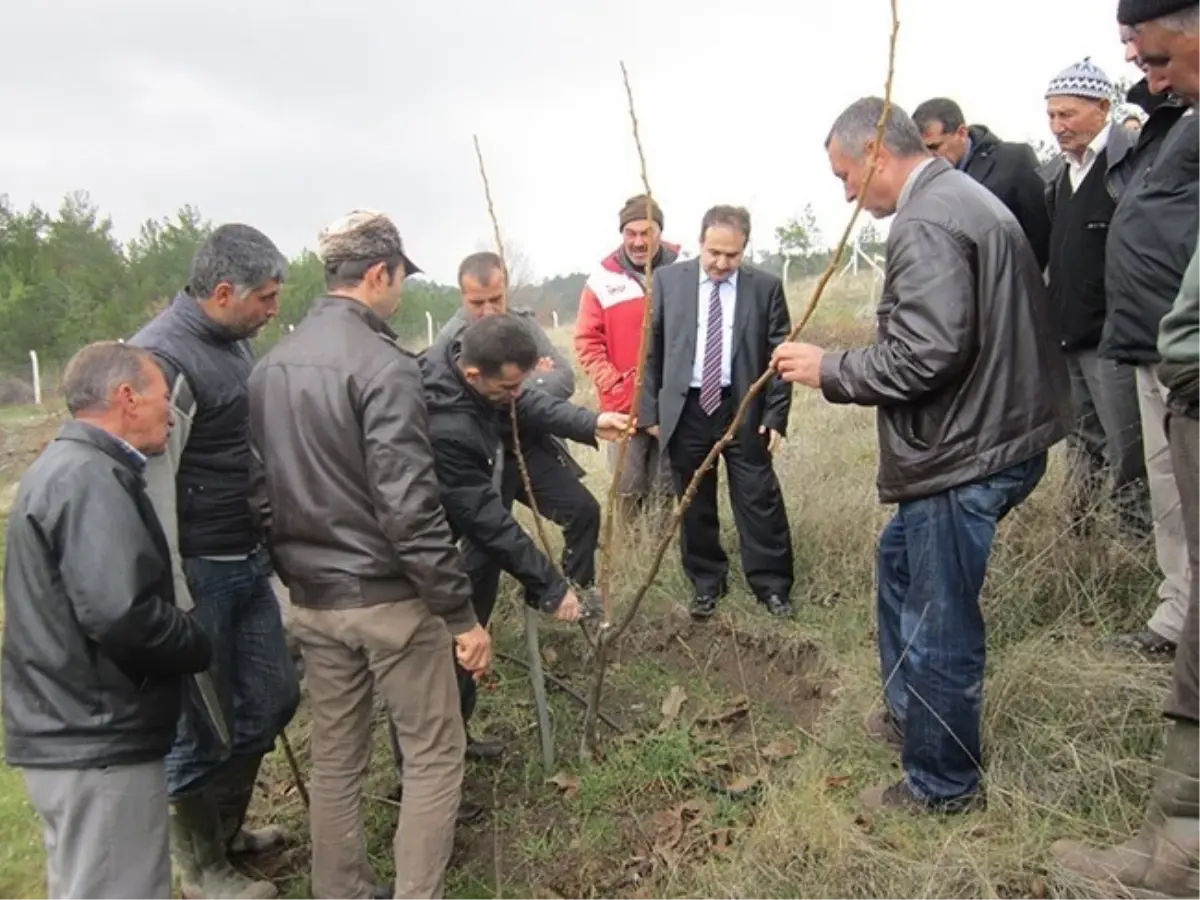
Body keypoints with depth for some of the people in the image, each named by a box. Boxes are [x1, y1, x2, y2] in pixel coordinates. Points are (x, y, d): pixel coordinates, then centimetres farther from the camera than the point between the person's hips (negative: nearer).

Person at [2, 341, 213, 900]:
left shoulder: (63, 465, 14)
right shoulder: (91, 479, -20)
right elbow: (122, 614, -30)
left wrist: (185, 643, 10)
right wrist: (200, 648, -13)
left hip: (70, 727, 11)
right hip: (97, 738, -10)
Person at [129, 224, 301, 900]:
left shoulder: (236, 341, 10)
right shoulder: (164, 357, -19)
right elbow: (153, 485, -21)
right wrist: (172, 603, -18)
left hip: (249, 560, 9)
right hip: (199, 571, -9)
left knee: (274, 697, 18)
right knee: (201, 724, 7)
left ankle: (226, 829, 40)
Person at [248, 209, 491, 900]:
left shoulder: (271, 366, 6)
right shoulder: (383, 366, -18)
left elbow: (260, 489, 10)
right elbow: (410, 508, -22)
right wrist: (462, 613, -16)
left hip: (312, 600, 8)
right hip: (388, 598, -7)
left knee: (335, 759, 19)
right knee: (435, 755, 9)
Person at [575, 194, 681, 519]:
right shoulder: (603, 279, -2)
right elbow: (587, 342, 1)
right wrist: (617, 390, -7)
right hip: (624, 407, 0)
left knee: (670, 490, 9)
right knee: (628, 490, 6)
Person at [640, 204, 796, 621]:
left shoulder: (766, 286, -1)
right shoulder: (667, 280, 1)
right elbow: (650, 350, 4)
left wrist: (776, 415, -4)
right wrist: (651, 410, 2)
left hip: (744, 409, -1)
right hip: (686, 409, 1)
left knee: (759, 500, 4)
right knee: (694, 504, 11)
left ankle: (772, 586, 19)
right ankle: (706, 584, 26)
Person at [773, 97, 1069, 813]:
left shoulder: (926, 224, -19)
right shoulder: (965, 197, 14)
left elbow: (921, 357, -26)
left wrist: (828, 369, -12)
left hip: (963, 457, -11)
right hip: (994, 431, 11)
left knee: (938, 626, 3)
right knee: (900, 560, 27)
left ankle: (942, 783, 22)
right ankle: (910, 712, 43)